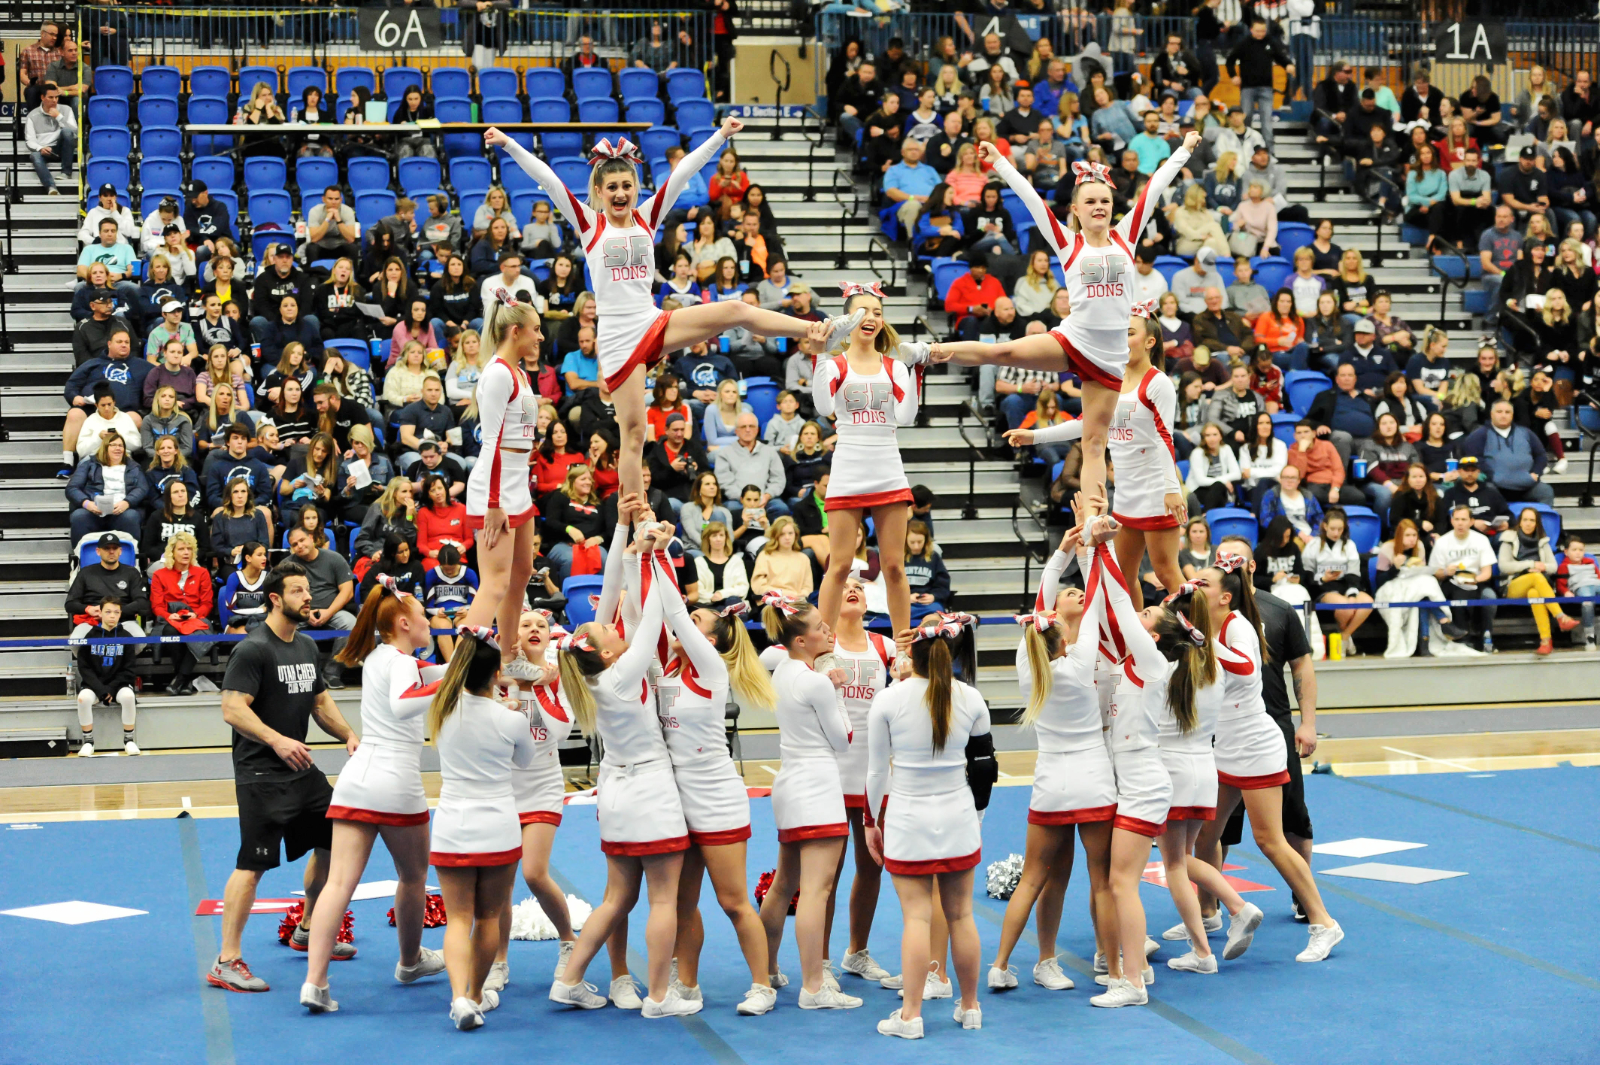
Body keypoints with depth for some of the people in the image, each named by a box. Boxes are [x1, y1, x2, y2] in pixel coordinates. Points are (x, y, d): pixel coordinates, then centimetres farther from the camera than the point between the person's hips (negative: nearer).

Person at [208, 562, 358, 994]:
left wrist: (349, 736, 10)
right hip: (260, 775, -9)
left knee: (333, 842, 16)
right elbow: (233, 709, -21)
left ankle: (309, 929, 36)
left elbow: (321, 701, 24)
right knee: (252, 865, -12)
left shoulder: (306, 646, 13)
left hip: (301, 768, 9)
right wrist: (278, 741, -29)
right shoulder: (253, 649, -14)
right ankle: (226, 963, -8)